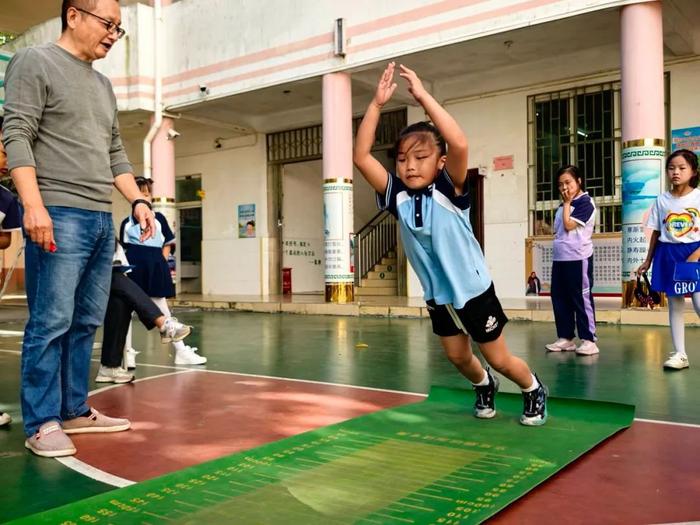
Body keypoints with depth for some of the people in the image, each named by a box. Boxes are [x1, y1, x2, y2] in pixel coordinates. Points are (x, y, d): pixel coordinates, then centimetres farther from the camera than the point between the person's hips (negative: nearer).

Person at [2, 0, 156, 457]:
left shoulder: (104, 85, 22)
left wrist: (138, 200, 12)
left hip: (102, 219, 7)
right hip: (58, 215, -7)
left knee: (86, 323, 8)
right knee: (51, 322, -7)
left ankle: (75, 411, 16)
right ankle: (42, 424, 1)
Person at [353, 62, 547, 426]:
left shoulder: (449, 191, -20)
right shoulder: (397, 196, -10)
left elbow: (459, 145, -38)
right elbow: (361, 156, -17)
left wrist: (423, 97, -35)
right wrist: (377, 103, -23)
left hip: (473, 290, -4)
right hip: (437, 295, 5)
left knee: (498, 358, 10)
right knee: (458, 357, 20)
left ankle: (534, 391, 40)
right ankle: (484, 387, 52)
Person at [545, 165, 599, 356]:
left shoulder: (585, 202, -7)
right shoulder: (563, 205, 16)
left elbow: (569, 225, -15)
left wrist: (567, 203, -7)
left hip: (578, 258, -8)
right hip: (559, 258, 8)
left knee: (581, 299, -4)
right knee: (559, 298, 10)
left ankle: (589, 340, 2)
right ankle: (565, 337, 18)